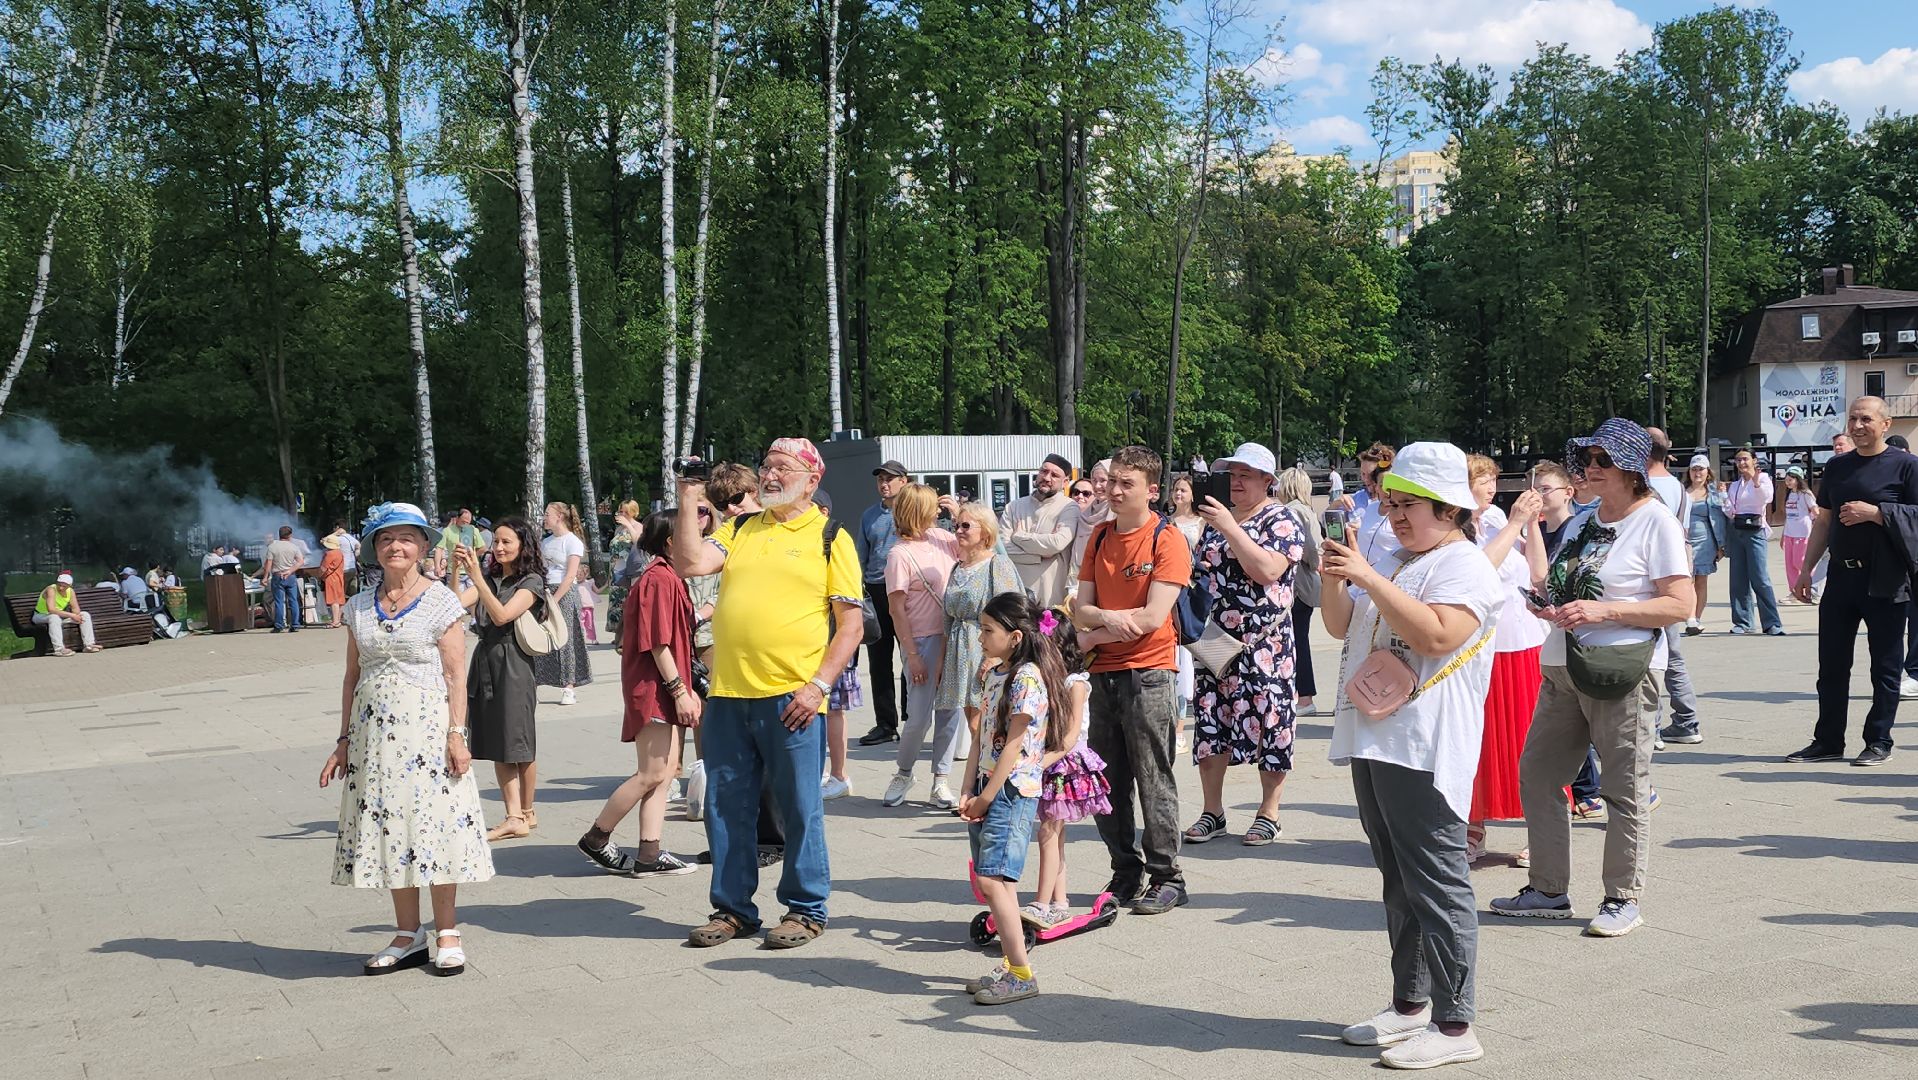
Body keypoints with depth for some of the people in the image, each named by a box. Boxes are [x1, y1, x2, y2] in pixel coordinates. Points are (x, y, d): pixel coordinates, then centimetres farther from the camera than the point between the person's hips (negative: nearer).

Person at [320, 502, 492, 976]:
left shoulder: (440, 603, -3)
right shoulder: (359, 606, 10)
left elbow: (455, 675, -5)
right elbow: (352, 676, 13)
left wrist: (456, 734, -13)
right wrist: (345, 741, 10)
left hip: (426, 726, -4)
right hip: (374, 731, 4)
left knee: (434, 823, -3)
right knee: (386, 826, 6)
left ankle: (446, 935, 8)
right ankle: (408, 936, 17)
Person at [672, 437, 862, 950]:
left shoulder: (831, 538, 2)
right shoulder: (739, 530, 14)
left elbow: (852, 624, -2)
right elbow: (690, 564, -2)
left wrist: (819, 686, -12)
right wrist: (689, 498, -3)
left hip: (791, 698, -4)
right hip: (728, 695, 4)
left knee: (799, 808, 4)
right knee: (726, 807, 11)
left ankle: (806, 909, 18)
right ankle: (733, 907, 23)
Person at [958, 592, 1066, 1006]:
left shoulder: (1028, 677, -14)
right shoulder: (995, 673, 14)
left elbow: (1014, 744, -17)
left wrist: (985, 797, -14)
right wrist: (968, 792, 5)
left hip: (1013, 791, -9)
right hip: (988, 789, 9)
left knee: (992, 879, -13)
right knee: (993, 881, 11)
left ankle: (1022, 974, -8)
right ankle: (1012, 964, 19)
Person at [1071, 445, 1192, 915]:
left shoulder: (1168, 540, -8)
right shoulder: (1099, 536, 11)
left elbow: (1152, 617, -16)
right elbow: (1081, 608, 7)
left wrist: (1091, 637, -7)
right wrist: (1107, 618, -16)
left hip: (1148, 671, -6)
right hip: (1103, 673, 6)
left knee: (1153, 781, -1)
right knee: (1107, 783, 10)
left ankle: (1166, 879, 9)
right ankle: (1126, 873, 22)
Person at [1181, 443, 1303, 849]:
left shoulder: (1281, 521, -4)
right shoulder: (1216, 516, 15)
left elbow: (1268, 571, -22)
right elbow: (1198, 569, 27)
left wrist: (1229, 528, -23)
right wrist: (1194, 571, 5)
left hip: (1263, 645, -6)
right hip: (1213, 643, 6)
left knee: (1267, 724, -1)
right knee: (1210, 724, 5)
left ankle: (1269, 813, 11)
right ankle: (1212, 811, 15)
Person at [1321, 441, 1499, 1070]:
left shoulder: (1465, 566, -9)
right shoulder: (1392, 561, 18)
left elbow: (1436, 634, -25)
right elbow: (1341, 627, 20)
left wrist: (1368, 578, -23)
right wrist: (1334, 580, 1)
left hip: (1425, 751, -9)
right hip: (1374, 741, 9)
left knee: (1438, 886, -5)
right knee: (1400, 885, 16)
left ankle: (1454, 1026, 1)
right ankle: (1410, 1004, 27)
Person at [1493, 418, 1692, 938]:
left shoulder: (1656, 521, -6)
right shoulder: (1581, 522, 16)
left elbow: (1680, 605, -13)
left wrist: (1603, 611, -20)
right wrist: (1546, 596, 4)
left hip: (1623, 672, -8)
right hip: (1562, 667, 8)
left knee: (1624, 789, 0)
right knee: (1536, 777, 9)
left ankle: (1623, 899, 11)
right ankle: (1548, 890, 20)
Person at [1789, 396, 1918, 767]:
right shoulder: (1836, 467, 13)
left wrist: (1873, 513, -16)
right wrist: (1806, 568, 13)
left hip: (1884, 580, -5)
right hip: (1841, 575, 5)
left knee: (1885, 666, 4)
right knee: (1831, 666, 7)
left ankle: (1879, 742, 12)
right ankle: (1828, 741, 14)